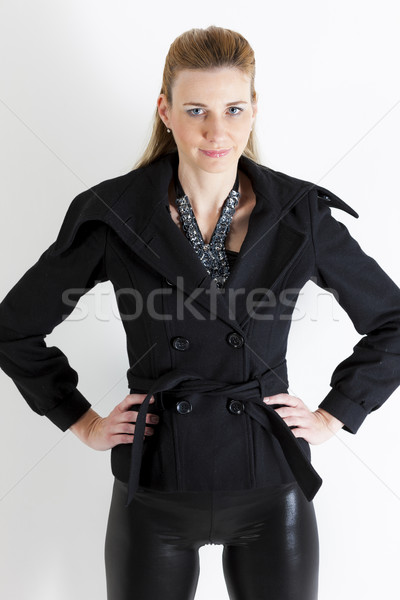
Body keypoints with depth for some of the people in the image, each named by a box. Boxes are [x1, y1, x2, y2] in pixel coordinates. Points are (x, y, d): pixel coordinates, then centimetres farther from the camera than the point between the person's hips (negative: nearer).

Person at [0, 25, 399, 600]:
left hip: (270, 487, 1)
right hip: (155, 491, 0)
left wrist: (333, 416, 3)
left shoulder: (300, 214, -6)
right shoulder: (113, 215, -8)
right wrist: (82, 421, 3)